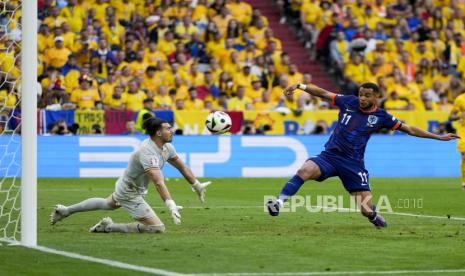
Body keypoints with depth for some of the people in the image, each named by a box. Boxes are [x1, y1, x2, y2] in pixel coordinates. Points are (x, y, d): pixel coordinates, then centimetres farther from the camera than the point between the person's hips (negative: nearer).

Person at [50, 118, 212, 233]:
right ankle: (110, 227, -8)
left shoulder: (167, 147, -5)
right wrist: (171, 205, -53)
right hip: (130, 194, -10)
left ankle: (65, 211, 48)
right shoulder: (148, 153, -34)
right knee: (157, 228, -14)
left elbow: (182, 167, 11)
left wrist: (197, 186, 16)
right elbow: (158, 182, -45)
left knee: (108, 204, 37)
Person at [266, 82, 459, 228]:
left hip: (353, 163, 0)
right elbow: (322, 93, 7)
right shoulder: (348, 102, 2)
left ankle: (373, 215, 34)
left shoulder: (381, 116, 0)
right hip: (330, 155, 0)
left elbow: (409, 129, 7)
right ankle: (279, 203, -28)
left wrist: (439, 137, 6)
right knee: (304, 170, -31)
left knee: (367, 210, -5)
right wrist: (300, 86, -6)